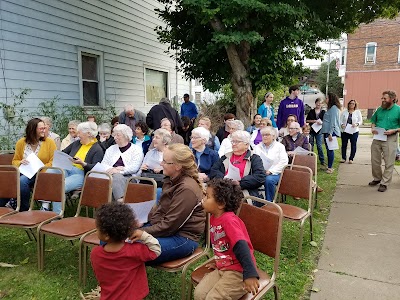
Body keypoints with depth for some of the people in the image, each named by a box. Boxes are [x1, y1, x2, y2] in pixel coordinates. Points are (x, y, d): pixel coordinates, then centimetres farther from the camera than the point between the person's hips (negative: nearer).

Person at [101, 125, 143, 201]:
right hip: (111, 176, 3)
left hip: (128, 177, -3)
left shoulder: (136, 149, 10)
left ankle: (120, 202, -42)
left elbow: (134, 168, -4)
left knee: (116, 177, -34)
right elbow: (103, 164, 16)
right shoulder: (111, 149, 26)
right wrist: (113, 169, -5)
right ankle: (120, 200, -43)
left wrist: (119, 171, -15)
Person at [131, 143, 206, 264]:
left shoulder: (187, 189, -23)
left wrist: (142, 232, -14)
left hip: (183, 237, -9)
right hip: (163, 226, 9)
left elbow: (169, 226, -21)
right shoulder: (171, 180, 6)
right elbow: (160, 208, 14)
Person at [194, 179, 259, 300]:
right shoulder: (213, 218, 4)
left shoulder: (229, 220, -22)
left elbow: (241, 246, -30)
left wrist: (250, 274, -35)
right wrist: (218, 261, 16)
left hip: (239, 271, -8)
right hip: (222, 269, 8)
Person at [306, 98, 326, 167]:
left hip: (319, 131, -1)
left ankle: (322, 161, 3)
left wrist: (321, 122, -17)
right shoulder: (311, 111, 7)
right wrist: (314, 121, -11)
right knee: (310, 145, 7)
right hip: (311, 130, 1)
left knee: (319, 146, -3)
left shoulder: (323, 112, 5)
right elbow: (307, 120, 1)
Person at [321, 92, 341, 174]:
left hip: (331, 132, -10)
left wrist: (330, 133, -21)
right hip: (327, 131, 10)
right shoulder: (331, 108, 20)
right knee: (328, 149, 12)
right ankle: (329, 167, 18)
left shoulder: (334, 108, -11)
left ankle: (330, 168, -5)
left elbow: (333, 121, -18)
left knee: (330, 149, -8)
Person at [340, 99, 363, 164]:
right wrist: (342, 124, -15)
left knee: (353, 145, 2)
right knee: (344, 145, 4)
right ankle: (343, 158, 14)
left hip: (354, 131, -1)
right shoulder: (344, 112, 7)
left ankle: (351, 159, 11)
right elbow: (341, 120, 4)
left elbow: (360, 121, 2)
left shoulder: (358, 112, 4)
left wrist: (356, 124, -18)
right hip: (344, 131, 1)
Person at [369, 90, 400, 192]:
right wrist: (373, 128, -1)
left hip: (390, 139, -5)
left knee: (389, 163, 2)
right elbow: (373, 121, 18)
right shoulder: (380, 109, 8)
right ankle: (377, 178, 30)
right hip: (377, 137, 5)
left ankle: (384, 183, 12)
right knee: (374, 161, 12)